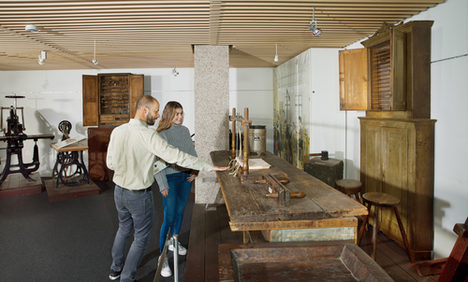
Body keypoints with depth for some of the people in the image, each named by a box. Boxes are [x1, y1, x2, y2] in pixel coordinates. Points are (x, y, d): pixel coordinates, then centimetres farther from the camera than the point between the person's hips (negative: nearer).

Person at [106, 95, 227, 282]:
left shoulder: (117, 131, -3)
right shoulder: (148, 135, -23)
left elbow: (110, 163, 3)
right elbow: (176, 156, -26)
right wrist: (209, 167, -22)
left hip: (119, 191, 7)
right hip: (139, 195, -7)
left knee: (123, 228, 28)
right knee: (140, 237, 12)